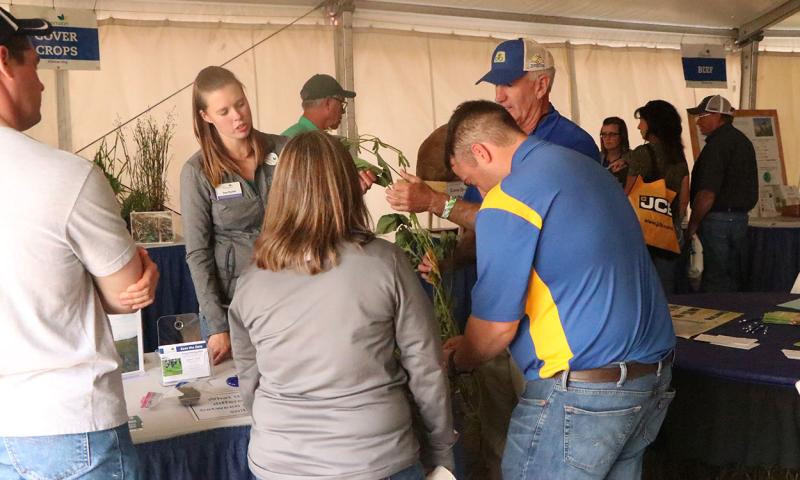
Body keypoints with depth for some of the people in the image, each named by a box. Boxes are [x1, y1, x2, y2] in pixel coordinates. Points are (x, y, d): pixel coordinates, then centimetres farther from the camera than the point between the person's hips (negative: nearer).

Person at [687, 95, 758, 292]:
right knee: (732, 280, 14)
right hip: (741, 217, 9)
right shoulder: (743, 141, 15)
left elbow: (707, 193, -21)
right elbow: (750, 189, 20)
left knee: (714, 282, -4)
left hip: (718, 219, -9)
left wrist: (692, 225, -13)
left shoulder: (718, 144, -15)